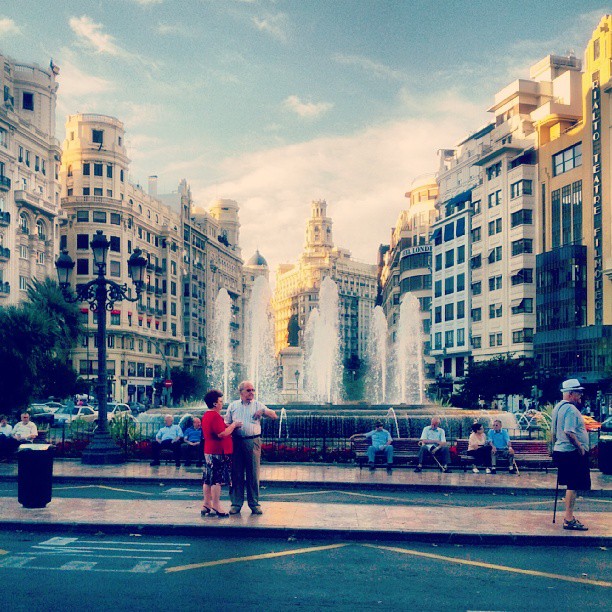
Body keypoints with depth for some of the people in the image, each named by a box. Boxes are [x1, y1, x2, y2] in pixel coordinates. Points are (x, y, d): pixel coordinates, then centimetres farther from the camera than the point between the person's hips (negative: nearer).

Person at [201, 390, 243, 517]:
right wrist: (233, 425, -11)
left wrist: (230, 426, 16)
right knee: (217, 479, -6)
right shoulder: (215, 416, -18)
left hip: (208, 451, 10)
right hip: (218, 452, -10)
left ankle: (206, 505, 17)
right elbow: (222, 434, -24)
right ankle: (215, 507, -2)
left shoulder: (206, 415, 15)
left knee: (208, 480, 12)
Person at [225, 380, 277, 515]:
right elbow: (227, 423, 14)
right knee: (236, 473, 2)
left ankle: (254, 504, 10)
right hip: (236, 442, 1)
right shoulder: (233, 406, 12)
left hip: (253, 442, -1)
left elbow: (274, 416, 2)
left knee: (253, 474, 2)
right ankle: (236, 504, 10)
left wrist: (263, 411, -16)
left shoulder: (258, 405, 9)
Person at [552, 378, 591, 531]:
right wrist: (580, 447, -18)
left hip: (559, 450, 10)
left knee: (571, 485, 18)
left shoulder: (557, 407, 15)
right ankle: (569, 520, -4)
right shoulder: (571, 409, -17)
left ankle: (569, 516, 25)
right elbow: (569, 432, -26)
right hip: (572, 453, -10)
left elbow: (553, 431, 20)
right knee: (573, 486, -6)